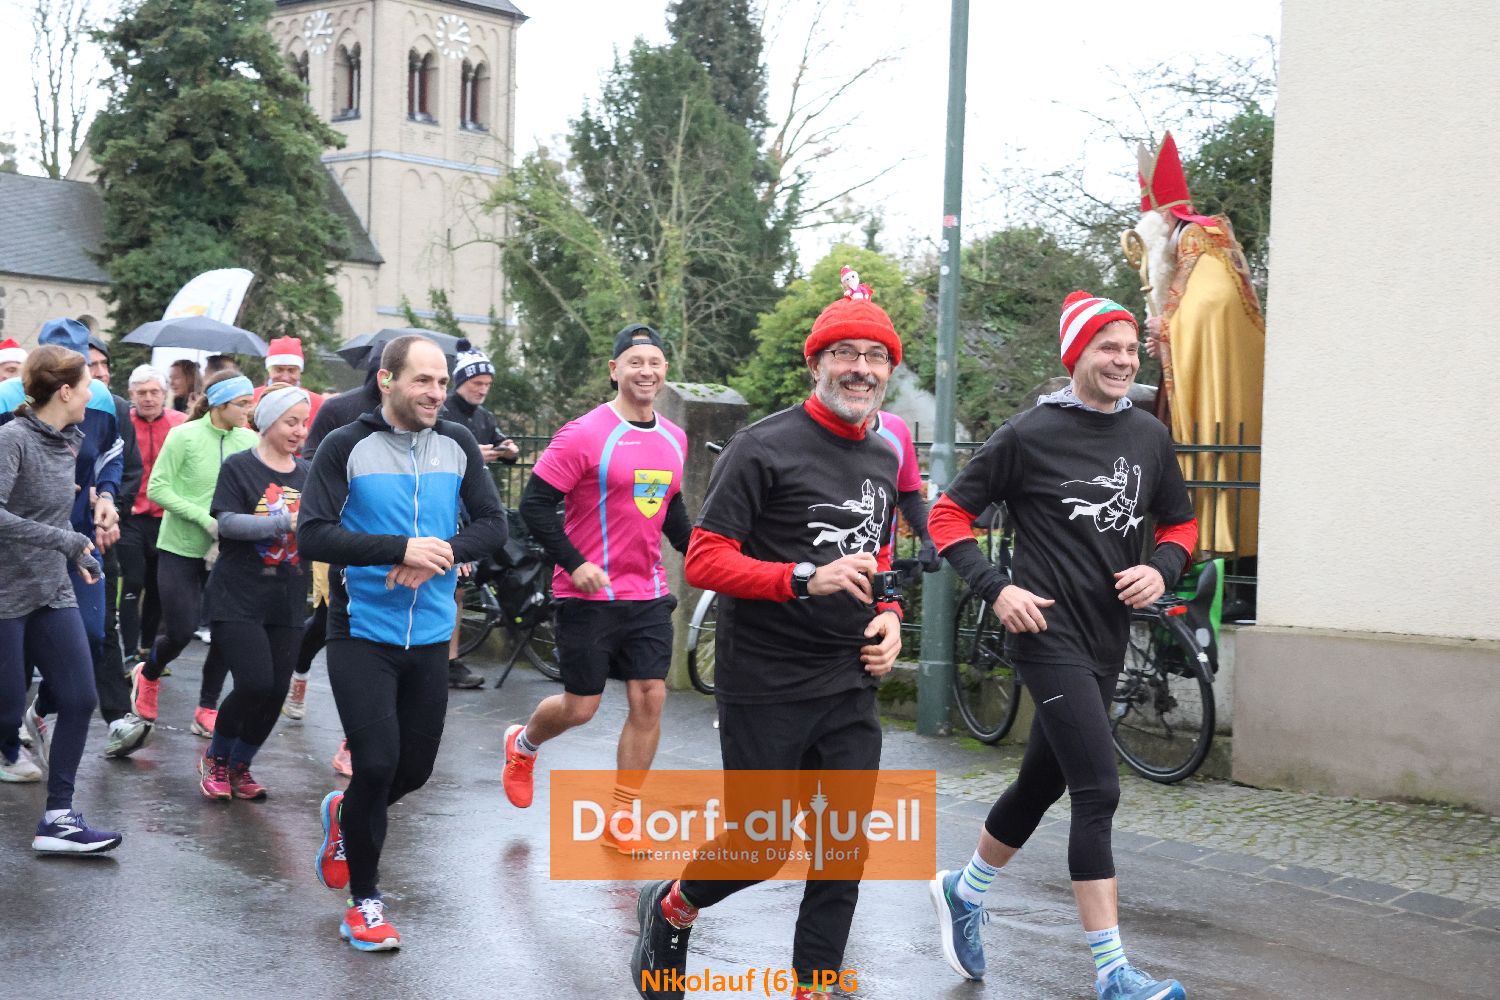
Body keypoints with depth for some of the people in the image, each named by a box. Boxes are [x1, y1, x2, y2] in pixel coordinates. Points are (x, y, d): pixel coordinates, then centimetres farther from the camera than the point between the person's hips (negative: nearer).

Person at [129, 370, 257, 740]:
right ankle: (147, 675, 31)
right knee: (181, 632, -2)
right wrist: (205, 519, -19)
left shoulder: (250, 441, -3)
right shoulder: (184, 436, -11)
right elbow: (157, 488, -12)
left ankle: (207, 710, 16)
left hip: (225, 552, 3)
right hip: (180, 548, -3)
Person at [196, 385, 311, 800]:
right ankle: (215, 757, 14)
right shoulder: (238, 467, -4)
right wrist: (286, 522, -22)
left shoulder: (307, 474, 10)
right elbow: (227, 521, -15)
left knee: (276, 690, 2)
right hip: (238, 597, -5)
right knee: (255, 683, -13)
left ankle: (239, 766, 24)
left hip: (287, 602, 5)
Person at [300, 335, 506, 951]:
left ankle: (344, 815, 44)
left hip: (430, 636, 4)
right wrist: (402, 548, -24)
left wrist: (443, 553, -18)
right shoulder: (347, 447, -9)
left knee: (415, 768, 11)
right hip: (361, 634, -4)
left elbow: (493, 525, 1)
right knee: (377, 762, -8)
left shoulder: (457, 446, 2)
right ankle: (363, 901, 12)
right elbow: (313, 535, -16)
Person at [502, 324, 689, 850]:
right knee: (580, 706, 4)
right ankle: (522, 744, 37)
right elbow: (535, 503, -12)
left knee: (650, 700, 0)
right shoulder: (585, 434, -13)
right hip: (589, 594, -5)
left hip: (649, 594, 5)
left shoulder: (674, 439, 8)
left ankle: (621, 815, 13)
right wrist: (575, 564, -18)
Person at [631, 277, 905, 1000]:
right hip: (765, 689, -6)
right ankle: (671, 909, 34)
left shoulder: (884, 460, 12)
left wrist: (889, 616, 6)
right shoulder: (765, 447, -11)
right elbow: (703, 561, -15)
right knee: (762, 844, 4)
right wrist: (806, 579, -27)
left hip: (850, 688, 6)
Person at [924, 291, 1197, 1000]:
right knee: (1099, 791, -14)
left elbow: (1179, 524, 19)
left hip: (1108, 637, 6)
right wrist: (996, 589, -14)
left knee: (1043, 783, 17)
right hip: (1050, 632, -6)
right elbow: (948, 515, -3)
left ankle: (963, 893, 41)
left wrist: (1161, 569, -2)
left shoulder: (1149, 437, 8)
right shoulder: (1030, 434, -7)